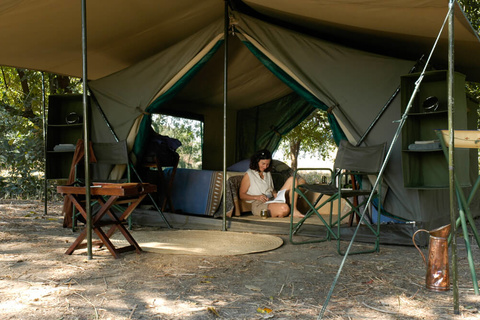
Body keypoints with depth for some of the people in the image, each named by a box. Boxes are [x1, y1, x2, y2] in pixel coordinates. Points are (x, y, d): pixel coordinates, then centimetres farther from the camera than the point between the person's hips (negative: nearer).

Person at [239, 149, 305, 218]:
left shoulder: (268, 173, 22)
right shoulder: (249, 175, -1)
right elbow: (241, 195, -2)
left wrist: (275, 194, 2)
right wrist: (257, 197, -17)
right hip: (259, 205, -8)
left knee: (292, 180, -6)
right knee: (284, 208, -39)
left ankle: (294, 211, -15)